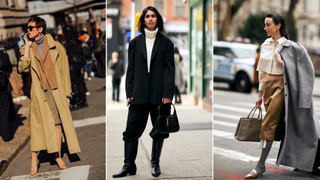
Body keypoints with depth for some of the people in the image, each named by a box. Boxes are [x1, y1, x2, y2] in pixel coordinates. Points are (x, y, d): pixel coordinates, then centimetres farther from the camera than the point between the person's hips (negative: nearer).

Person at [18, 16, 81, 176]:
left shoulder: (56, 47, 2)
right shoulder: (26, 49, 7)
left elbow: (65, 71, 5)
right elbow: (23, 68, -9)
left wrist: (67, 93, 2)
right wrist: (28, 47, -7)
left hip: (55, 90, -1)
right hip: (36, 91, 1)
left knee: (57, 122, 0)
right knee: (36, 124, 0)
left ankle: (57, 155, 12)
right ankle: (34, 159, 7)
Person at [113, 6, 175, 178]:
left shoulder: (165, 42, 5)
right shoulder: (135, 42, 11)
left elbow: (170, 68, 0)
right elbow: (130, 69, 9)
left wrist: (167, 93, -9)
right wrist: (129, 93, 2)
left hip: (159, 93, -1)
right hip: (139, 93, 1)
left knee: (159, 130, 7)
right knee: (131, 130, -1)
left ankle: (155, 163, 20)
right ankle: (129, 165, 6)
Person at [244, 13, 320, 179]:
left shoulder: (289, 46, -8)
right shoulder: (265, 45, 10)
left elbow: (296, 70, -5)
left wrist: (282, 62, -18)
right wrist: (260, 94, 15)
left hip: (281, 85, -7)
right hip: (268, 85, 7)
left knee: (268, 124, -13)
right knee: (278, 124, 9)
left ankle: (260, 166, -10)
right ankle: (298, 160, 22)